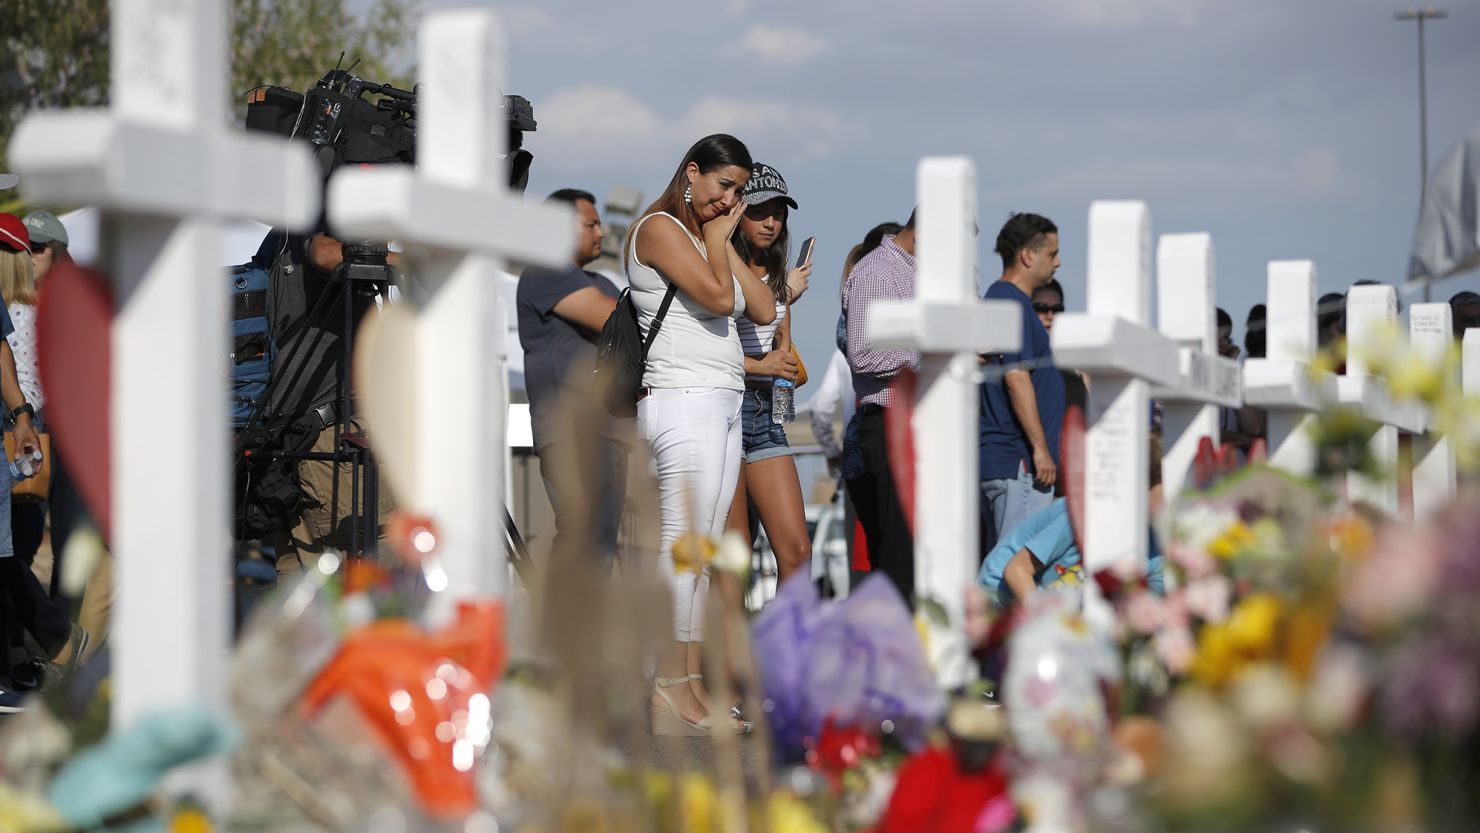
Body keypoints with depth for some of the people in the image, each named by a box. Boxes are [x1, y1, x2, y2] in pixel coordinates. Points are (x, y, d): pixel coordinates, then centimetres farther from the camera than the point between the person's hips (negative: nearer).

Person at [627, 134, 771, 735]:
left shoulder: (705, 236, 22)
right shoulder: (658, 228, -4)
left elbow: (763, 309, 13)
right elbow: (717, 295, -17)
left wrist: (724, 239, 10)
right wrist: (717, 237, -1)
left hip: (722, 405, 9)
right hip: (683, 399, -9)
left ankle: (691, 684, 6)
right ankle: (670, 695, -13)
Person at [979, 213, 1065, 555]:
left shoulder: (998, 299, 19)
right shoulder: (1014, 304, -12)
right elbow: (1016, 378, -20)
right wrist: (1040, 448, -19)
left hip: (993, 458, 10)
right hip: (1017, 461, -10)